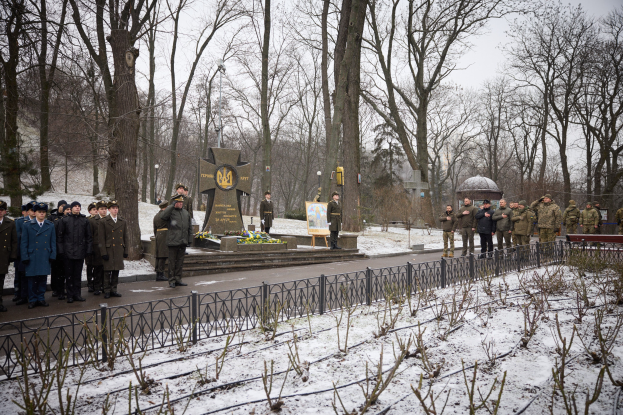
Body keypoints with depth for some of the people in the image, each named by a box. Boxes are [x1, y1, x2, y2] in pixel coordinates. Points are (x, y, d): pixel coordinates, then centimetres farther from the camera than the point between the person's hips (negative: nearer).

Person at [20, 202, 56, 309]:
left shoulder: (51, 226, 9)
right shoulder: (27, 226, 4)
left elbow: (53, 243, 9)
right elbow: (23, 243, 2)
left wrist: (52, 256, 1)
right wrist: (25, 258, -5)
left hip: (45, 259, 2)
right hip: (32, 259, -1)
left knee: (43, 279, 6)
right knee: (32, 280, 2)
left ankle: (41, 298, 17)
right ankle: (32, 300, 12)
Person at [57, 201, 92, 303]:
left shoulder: (85, 220, 8)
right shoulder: (65, 220, 2)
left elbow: (89, 236, 10)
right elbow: (59, 236, 3)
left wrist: (88, 250, 3)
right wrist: (61, 250, -4)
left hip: (80, 252, 2)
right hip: (68, 252, -2)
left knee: (78, 274, 7)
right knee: (69, 274, 3)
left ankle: (77, 294, 14)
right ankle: (70, 295, 10)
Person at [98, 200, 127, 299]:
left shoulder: (123, 222, 11)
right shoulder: (103, 222, -2)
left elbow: (125, 237, 14)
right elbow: (101, 239, -5)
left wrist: (125, 251, 9)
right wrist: (103, 253, -10)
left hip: (119, 251, 4)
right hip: (108, 251, -4)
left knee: (116, 271, 8)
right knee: (107, 271, 0)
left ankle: (113, 290, 18)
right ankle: (107, 291, 10)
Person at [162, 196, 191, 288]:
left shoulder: (186, 212, 15)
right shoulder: (170, 211, -3)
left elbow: (190, 227, 19)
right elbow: (163, 216, -27)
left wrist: (190, 239, 14)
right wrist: (172, 205, -24)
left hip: (183, 242, 6)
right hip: (173, 242, -5)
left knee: (180, 262, 11)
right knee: (172, 262, 0)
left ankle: (178, 279, 20)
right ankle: (172, 280, 7)